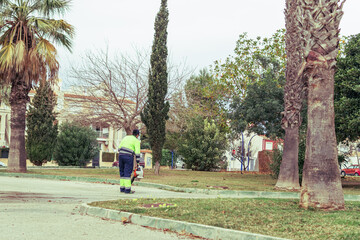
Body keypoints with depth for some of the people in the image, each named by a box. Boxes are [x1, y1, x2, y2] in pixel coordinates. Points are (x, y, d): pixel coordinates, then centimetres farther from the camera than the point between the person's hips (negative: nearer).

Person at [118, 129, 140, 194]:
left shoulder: (125, 137, 20)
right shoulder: (136, 141, 3)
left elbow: (119, 148, 18)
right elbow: (137, 151, -6)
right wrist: (138, 161, -3)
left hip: (121, 155, 6)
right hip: (128, 157, -6)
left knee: (122, 172, 13)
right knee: (127, 173, -5)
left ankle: (122, 188, 14)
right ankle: (127, 189, -6)